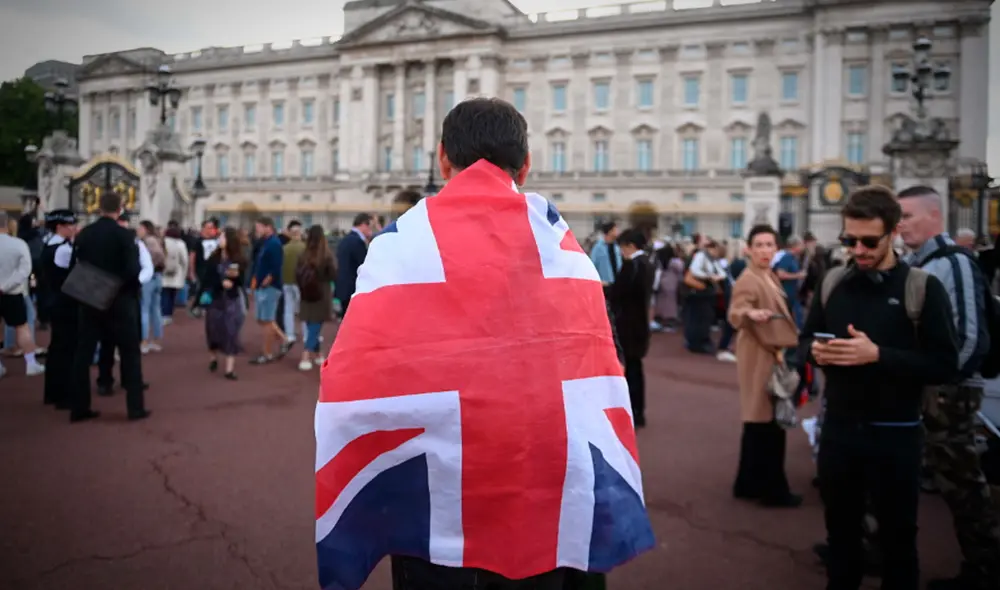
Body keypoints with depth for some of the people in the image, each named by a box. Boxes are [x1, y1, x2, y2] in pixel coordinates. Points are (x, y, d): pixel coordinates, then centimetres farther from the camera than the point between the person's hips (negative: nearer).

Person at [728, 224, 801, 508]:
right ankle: (772, 490, 6)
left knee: (759, 424, 15)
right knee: (768, 424, -4)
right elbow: (734, 316, -32)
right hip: (760, 359, -10)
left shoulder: (769, 277, 12)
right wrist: (749, 313, -51)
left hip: (770, 355, 10)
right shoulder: (748, 280, -17)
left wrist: (779, 349, 22)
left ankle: (749, 484, 24)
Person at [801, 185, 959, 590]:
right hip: (838, 428, 4)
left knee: (897, 538, 13)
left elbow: (945, 365, -15)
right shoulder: (832, 282, 3)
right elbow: (805, 337, 12)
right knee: (840, 530, 19)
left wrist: (877, 355, -26)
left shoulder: (923, 288, -10)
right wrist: (815, 350, -10)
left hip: (894, 435, -3)